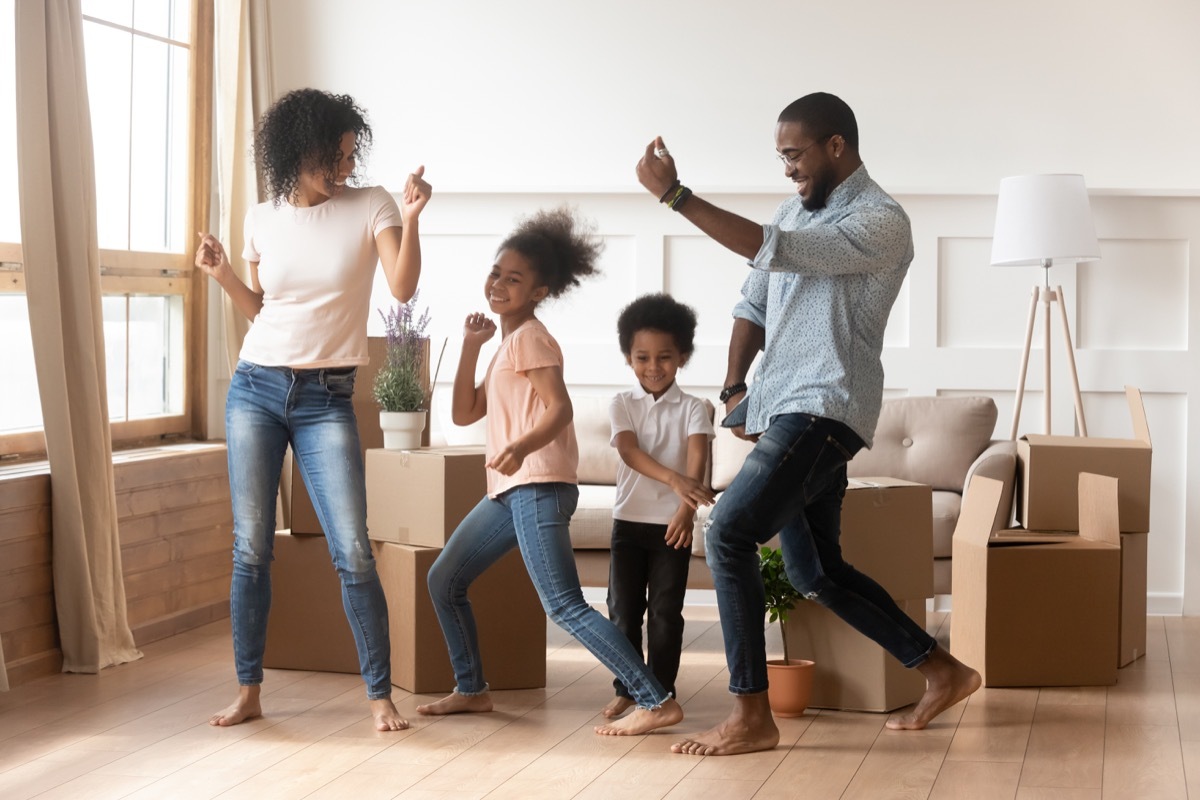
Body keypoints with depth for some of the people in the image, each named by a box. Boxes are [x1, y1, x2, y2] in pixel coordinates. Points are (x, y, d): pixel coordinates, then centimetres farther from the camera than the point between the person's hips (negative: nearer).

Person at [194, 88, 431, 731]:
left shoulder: (370, 206, -2)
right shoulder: (263, 219, 6)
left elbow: (402, 286, -15)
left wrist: (411, 218, -28)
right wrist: (222, 275, -1)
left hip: (327, 400, -2)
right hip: (255, 389, 3)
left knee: (353, 553, -8)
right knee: (251, 549, 4)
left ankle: (380, 695, 2)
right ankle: (248, 690, 14)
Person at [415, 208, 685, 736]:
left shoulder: (530, 337, -6)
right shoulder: (505, 345, 21)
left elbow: (560, 407, -19)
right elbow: (464, 413, 18)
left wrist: (521, 446, -38)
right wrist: (470, 346, 11)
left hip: (537, 486, -10)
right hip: (510, 489, 10)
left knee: (565, 606, -17)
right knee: (444, 580, 14)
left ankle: (656, 702, -21)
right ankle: (471, 689, 25)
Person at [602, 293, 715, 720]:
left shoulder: (692, 409, -2)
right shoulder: (622, 405, 0)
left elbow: (697, 459, -17)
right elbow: (630, 451, -17)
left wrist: (686, 508, -36)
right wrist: (673, 479, -35)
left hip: (673, 523, -1)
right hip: (629, 520, 1)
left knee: (666, 612, 1)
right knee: (623, 609, 3)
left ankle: (661, 690, 11)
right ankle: (626, 688, 15)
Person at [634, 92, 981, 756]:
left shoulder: (881, 223, -13)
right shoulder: (798, 208, 16)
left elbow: (770, 250, -24)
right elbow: (755, 303, 20)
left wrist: (673, 194, -24)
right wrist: (734, 387, 5)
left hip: (823, 411, -10)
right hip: (782, 412, 10)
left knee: (728, 535, -19)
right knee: (814, 573, 14)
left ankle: (751, 717, -14)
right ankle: (943, 673, 27)